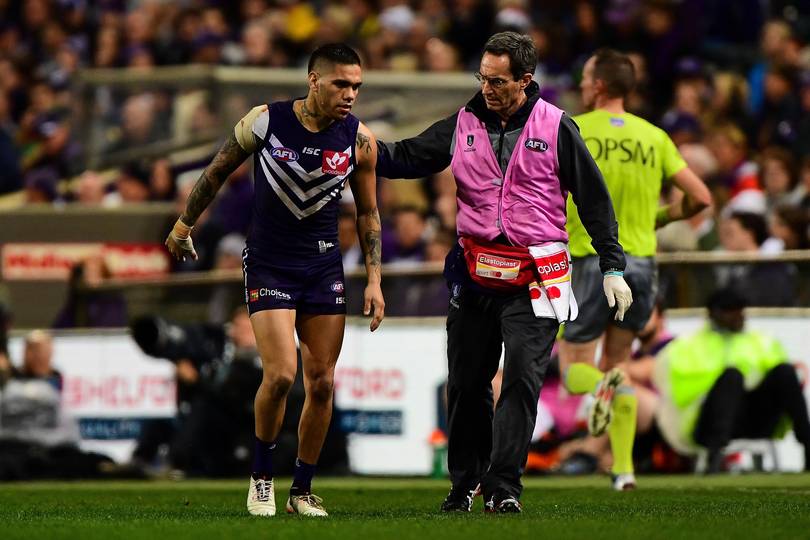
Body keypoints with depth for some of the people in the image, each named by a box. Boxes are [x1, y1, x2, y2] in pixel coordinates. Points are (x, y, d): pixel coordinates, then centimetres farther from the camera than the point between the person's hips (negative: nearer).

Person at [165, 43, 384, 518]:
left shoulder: (360, 140, -5)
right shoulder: (265, 122, -12)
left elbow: (368, 212, 7)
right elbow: (219, 171, 5)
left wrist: (374, 280, 2)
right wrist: (185, 224, 15)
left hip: (324, 266, 3)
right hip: (268, 265, -3)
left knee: (322, 384, 2)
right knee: (280, 375, -16)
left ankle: (302, 491, 16)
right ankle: (261, 477, 6)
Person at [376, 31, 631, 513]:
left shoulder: (556, 127, -1)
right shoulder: (464, 124, 7)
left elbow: (594, 197, 3)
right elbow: (407, 158, 10)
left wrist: (613, 266, 1)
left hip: (533, 280, -3)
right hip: (475, 274, 3)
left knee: (522, 378, -13)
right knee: (466, 382, 8)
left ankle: (503, 486, -12)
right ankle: (464, 482, 22)